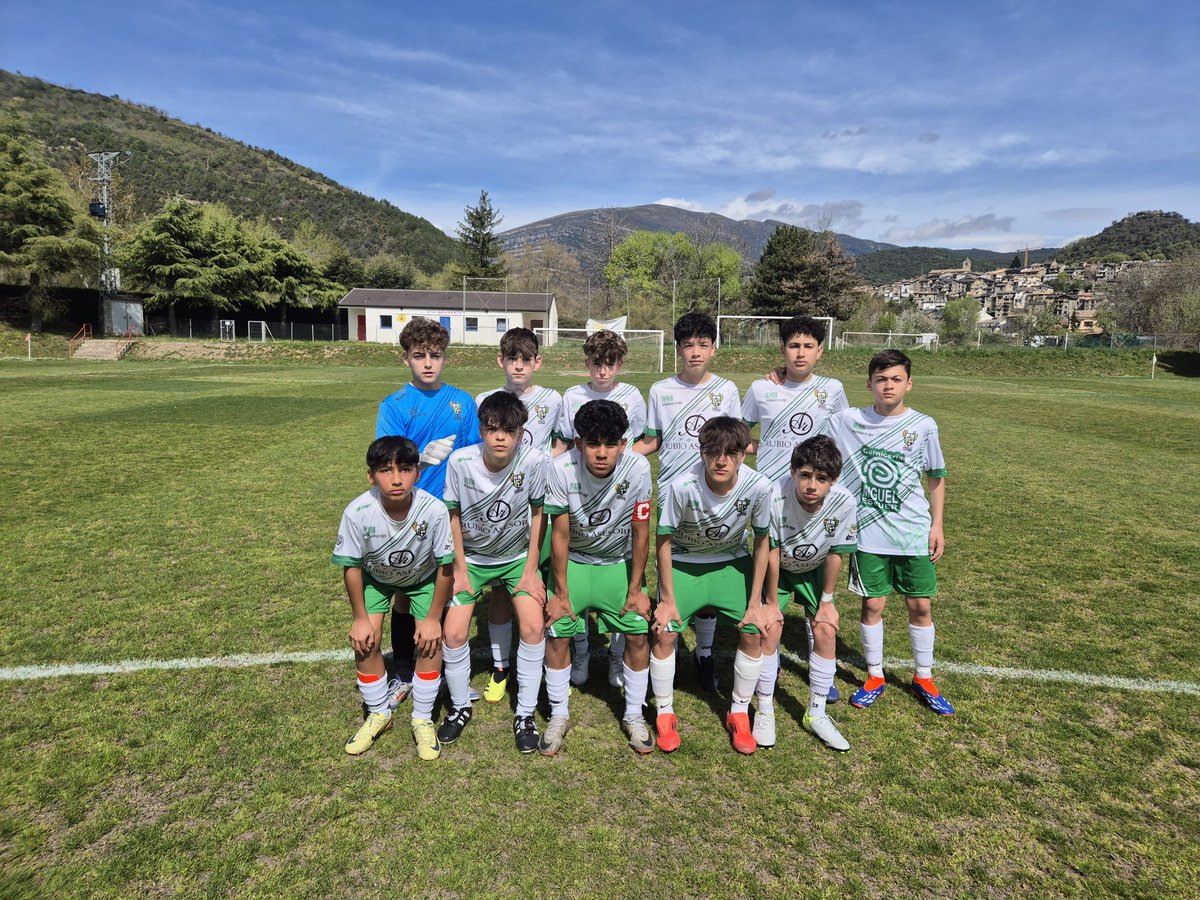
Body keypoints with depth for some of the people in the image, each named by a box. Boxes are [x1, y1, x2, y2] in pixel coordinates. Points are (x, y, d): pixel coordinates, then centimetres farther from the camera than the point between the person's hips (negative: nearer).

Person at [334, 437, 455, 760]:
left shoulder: (434, 510, -37)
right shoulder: (357, 512, -35)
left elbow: (445, 567, -22)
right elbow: (351, 567, -17)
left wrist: (433, 618, -14)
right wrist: (360, 618, -10)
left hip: (424, 579, -1)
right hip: (375, 578, 1)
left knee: (430, 641, -9)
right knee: (365, 642, -7)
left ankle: (423, 720, 14)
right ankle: (378, 714, 19)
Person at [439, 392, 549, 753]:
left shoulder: (534, 461, -24)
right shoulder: (460, 461, -23)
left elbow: (538, 514, -10)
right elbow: (453, 515, -8)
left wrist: (531, 569, -9)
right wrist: (460, 570, -7)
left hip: (518, 556, 0)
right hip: (471, 557, 1)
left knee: (533, 627, -14)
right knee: (453, 632, -8)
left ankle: (525, 713, 7)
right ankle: (460, 706, 19)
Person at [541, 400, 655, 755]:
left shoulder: (638, 468, -25)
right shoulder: (561, 469, -26)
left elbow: (641, 532, -14)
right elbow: (560, 534, -17)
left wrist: (636, 588, -8)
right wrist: (561, 593, -12)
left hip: (619, 563, 1)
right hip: (572, 560, 0)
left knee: (638, 632, -4)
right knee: (557, 632, -7)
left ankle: (634, 715, 19)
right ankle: (559, 715, 16)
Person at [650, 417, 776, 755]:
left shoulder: (758, 486, -26)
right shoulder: (681, 487, -32)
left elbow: (761, 541, -10)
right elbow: (664, 542, -18)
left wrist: (756, 602, -7)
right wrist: (668, 600, -14)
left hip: (731, 562, 2)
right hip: (682, 563, -2)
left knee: (754, 632, -7)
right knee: (664, 633, -12)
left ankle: (739, 715, 17)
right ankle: (665, 714, 13)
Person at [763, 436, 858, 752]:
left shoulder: (845, 503, -31)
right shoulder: (775, 497, -36)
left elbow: (834, 555, -15)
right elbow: (771, 552, -22)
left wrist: (827, 601, -6)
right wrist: (772, 601, -14)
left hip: (814, 570, 2)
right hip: (776, 568, -2)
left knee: (826, 631, -5)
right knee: (769, 630, -11)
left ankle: (816, 713, 14)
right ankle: (765, 711, 9)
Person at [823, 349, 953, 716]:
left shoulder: (923, 425, -1)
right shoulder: (847, 421, -4)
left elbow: (936, 476, 8)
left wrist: (937, 524, 5)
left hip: (914, 531, 1)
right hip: (868, 532, -1)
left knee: (920, 605, 9)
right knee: (872, 604, 6)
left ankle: (924, 679, 29)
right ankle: (875, 678, 25)